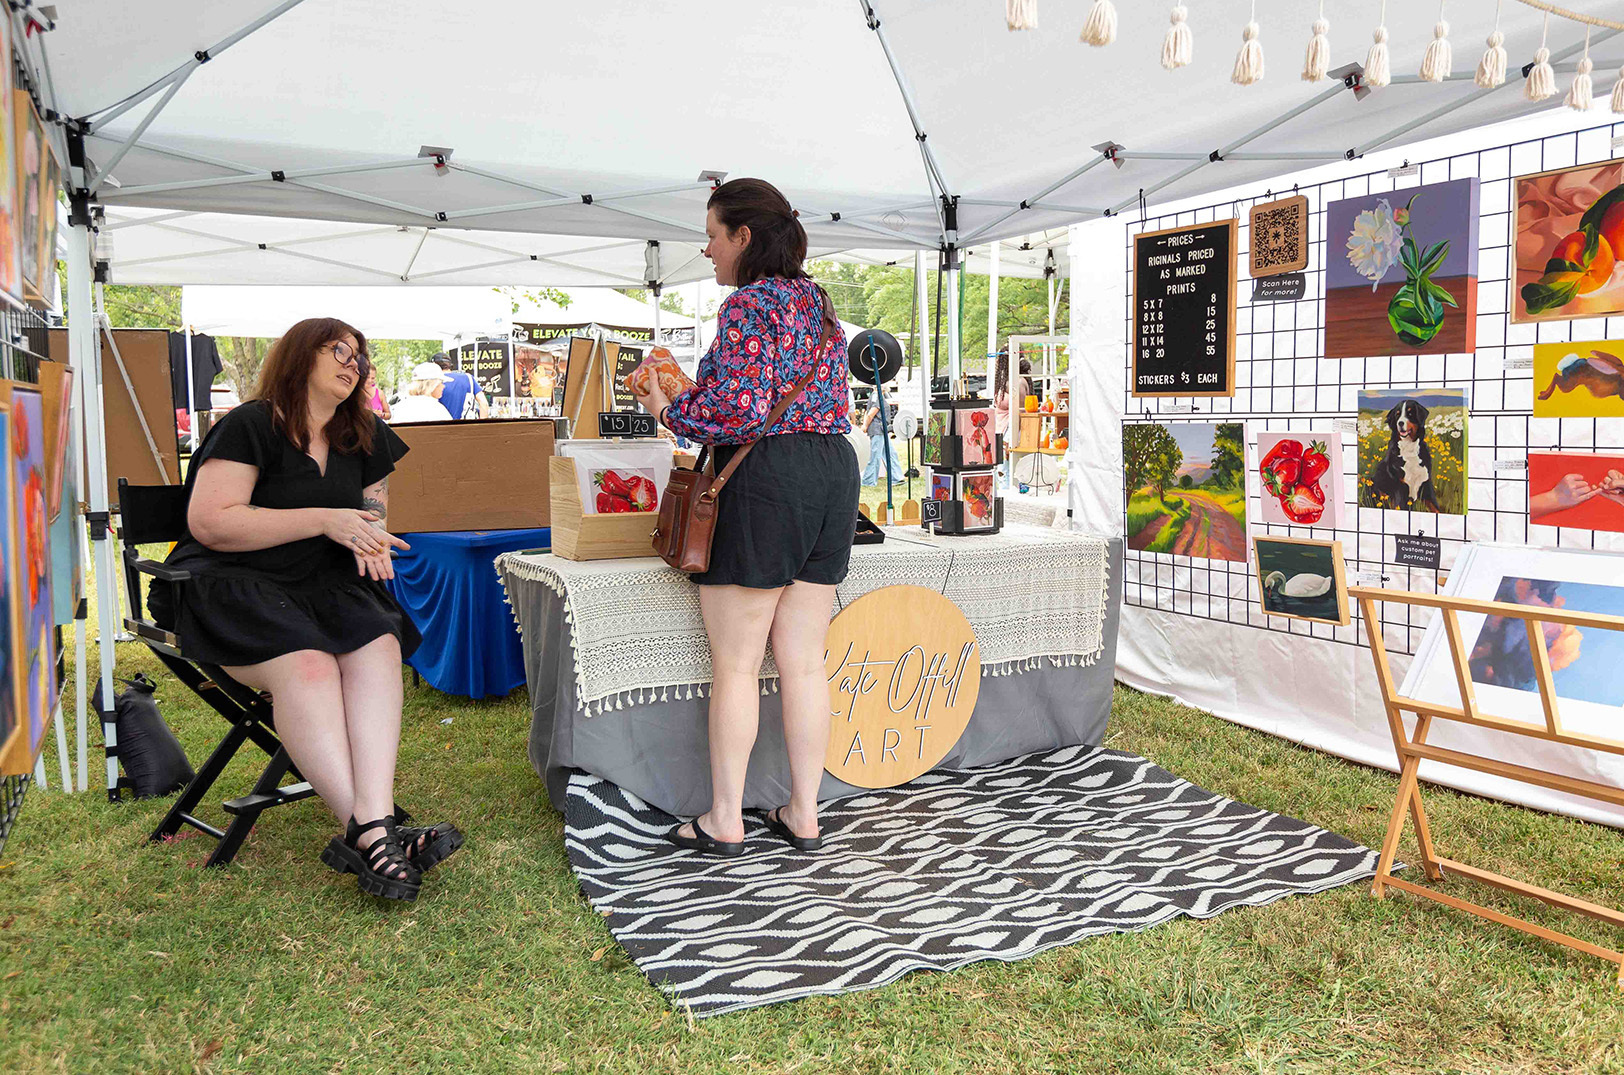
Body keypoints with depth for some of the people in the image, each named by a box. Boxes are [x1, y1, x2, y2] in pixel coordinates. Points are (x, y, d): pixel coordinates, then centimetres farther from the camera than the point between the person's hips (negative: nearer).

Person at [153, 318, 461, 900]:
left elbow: (376, 510, 27)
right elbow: (210, 523, -13)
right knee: (307, 664, -34)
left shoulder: (360, 438, 18)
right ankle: (369, 832, -38)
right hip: (231, 585, -5)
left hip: (321, 586, 5)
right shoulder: (249, 427, -3)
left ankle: (371, 824, -42)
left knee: (379, 645, -28)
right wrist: (325, 520, -15)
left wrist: (370, 535, 0)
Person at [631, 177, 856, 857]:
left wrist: (668, 409, -4)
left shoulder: (747, 305, -9)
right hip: (834, 470, 8)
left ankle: (724, 822, 10)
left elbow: (741, 408, -21)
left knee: (735, 664, 2)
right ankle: (804, 816, 16)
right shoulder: (819, 302, 18)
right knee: (803, 662, 10)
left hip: (763, 477, -8)